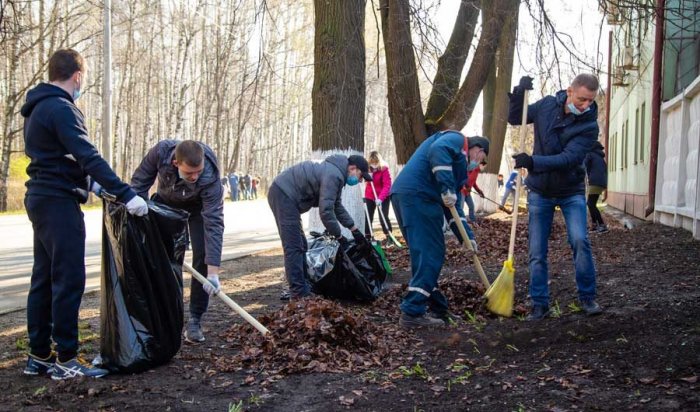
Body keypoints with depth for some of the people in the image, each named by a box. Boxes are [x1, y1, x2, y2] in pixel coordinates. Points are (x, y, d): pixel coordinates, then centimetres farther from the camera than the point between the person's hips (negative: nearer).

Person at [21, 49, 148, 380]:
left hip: (42, 199, 10)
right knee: (69, 280, -6)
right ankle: (65, 359, -2)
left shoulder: (38, 108, 16)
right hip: (59, 202, -10)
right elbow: (88, 157, -24)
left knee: (44, 279, 12)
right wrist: (125, 194, -26)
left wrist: (90, 183, 29)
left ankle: (38, 356, 18)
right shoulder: (61, 108, -15)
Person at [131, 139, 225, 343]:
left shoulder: (209, 177, -42)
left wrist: (213, 272, -46)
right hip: (166, 202, 3)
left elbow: (213, 223, -42)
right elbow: (140, 181, -16)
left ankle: (194, 320, -6)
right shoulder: (161, 151, -36)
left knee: (202, 256, -16)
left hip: (199, 207, -2)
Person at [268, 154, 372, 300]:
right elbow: (326, 210, -23)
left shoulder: (336, 173, 16)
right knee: (294, 247, -11)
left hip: (282, 195, 11)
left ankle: (302, 286, 20)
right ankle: (299, 293, -9)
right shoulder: (334, 175, -18)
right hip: (284, 195, -11)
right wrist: (338, 236, -12)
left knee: (300, 245, 14)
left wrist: (354, 229, 24)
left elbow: (336, 206, 26)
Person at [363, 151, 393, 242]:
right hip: (369, 196, 4)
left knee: (383, 218, -10)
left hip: (383, 197, -4)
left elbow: (387, 185, -26)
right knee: (368, 217, 4)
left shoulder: (384, 169, -21)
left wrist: (380, 198, -39)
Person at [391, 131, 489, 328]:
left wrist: (467, 236, 21)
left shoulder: (460, 163, 32)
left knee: (426, 254, 15)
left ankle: (438, 308, 23)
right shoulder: (457, 140, 7)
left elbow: (452, 206, 28)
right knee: (429, 255, -8)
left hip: (403, 195, 10)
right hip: (417, 194, -10)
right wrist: (447, 187, -21)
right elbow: (438, 150, -18)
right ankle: (412, 312, -9)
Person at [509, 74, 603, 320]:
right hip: (540, 192, 2)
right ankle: (539, 305, 11)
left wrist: (533, 162, -38)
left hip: (571, 192, -2)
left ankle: (587, 297, 0)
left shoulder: (589, 126, -16)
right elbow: (514, 118, 7)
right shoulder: (547, 105, -5)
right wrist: (519, 94, -11)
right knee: (537, 252, 2)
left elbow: (568, 159, -27)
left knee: (580, 241, -18)